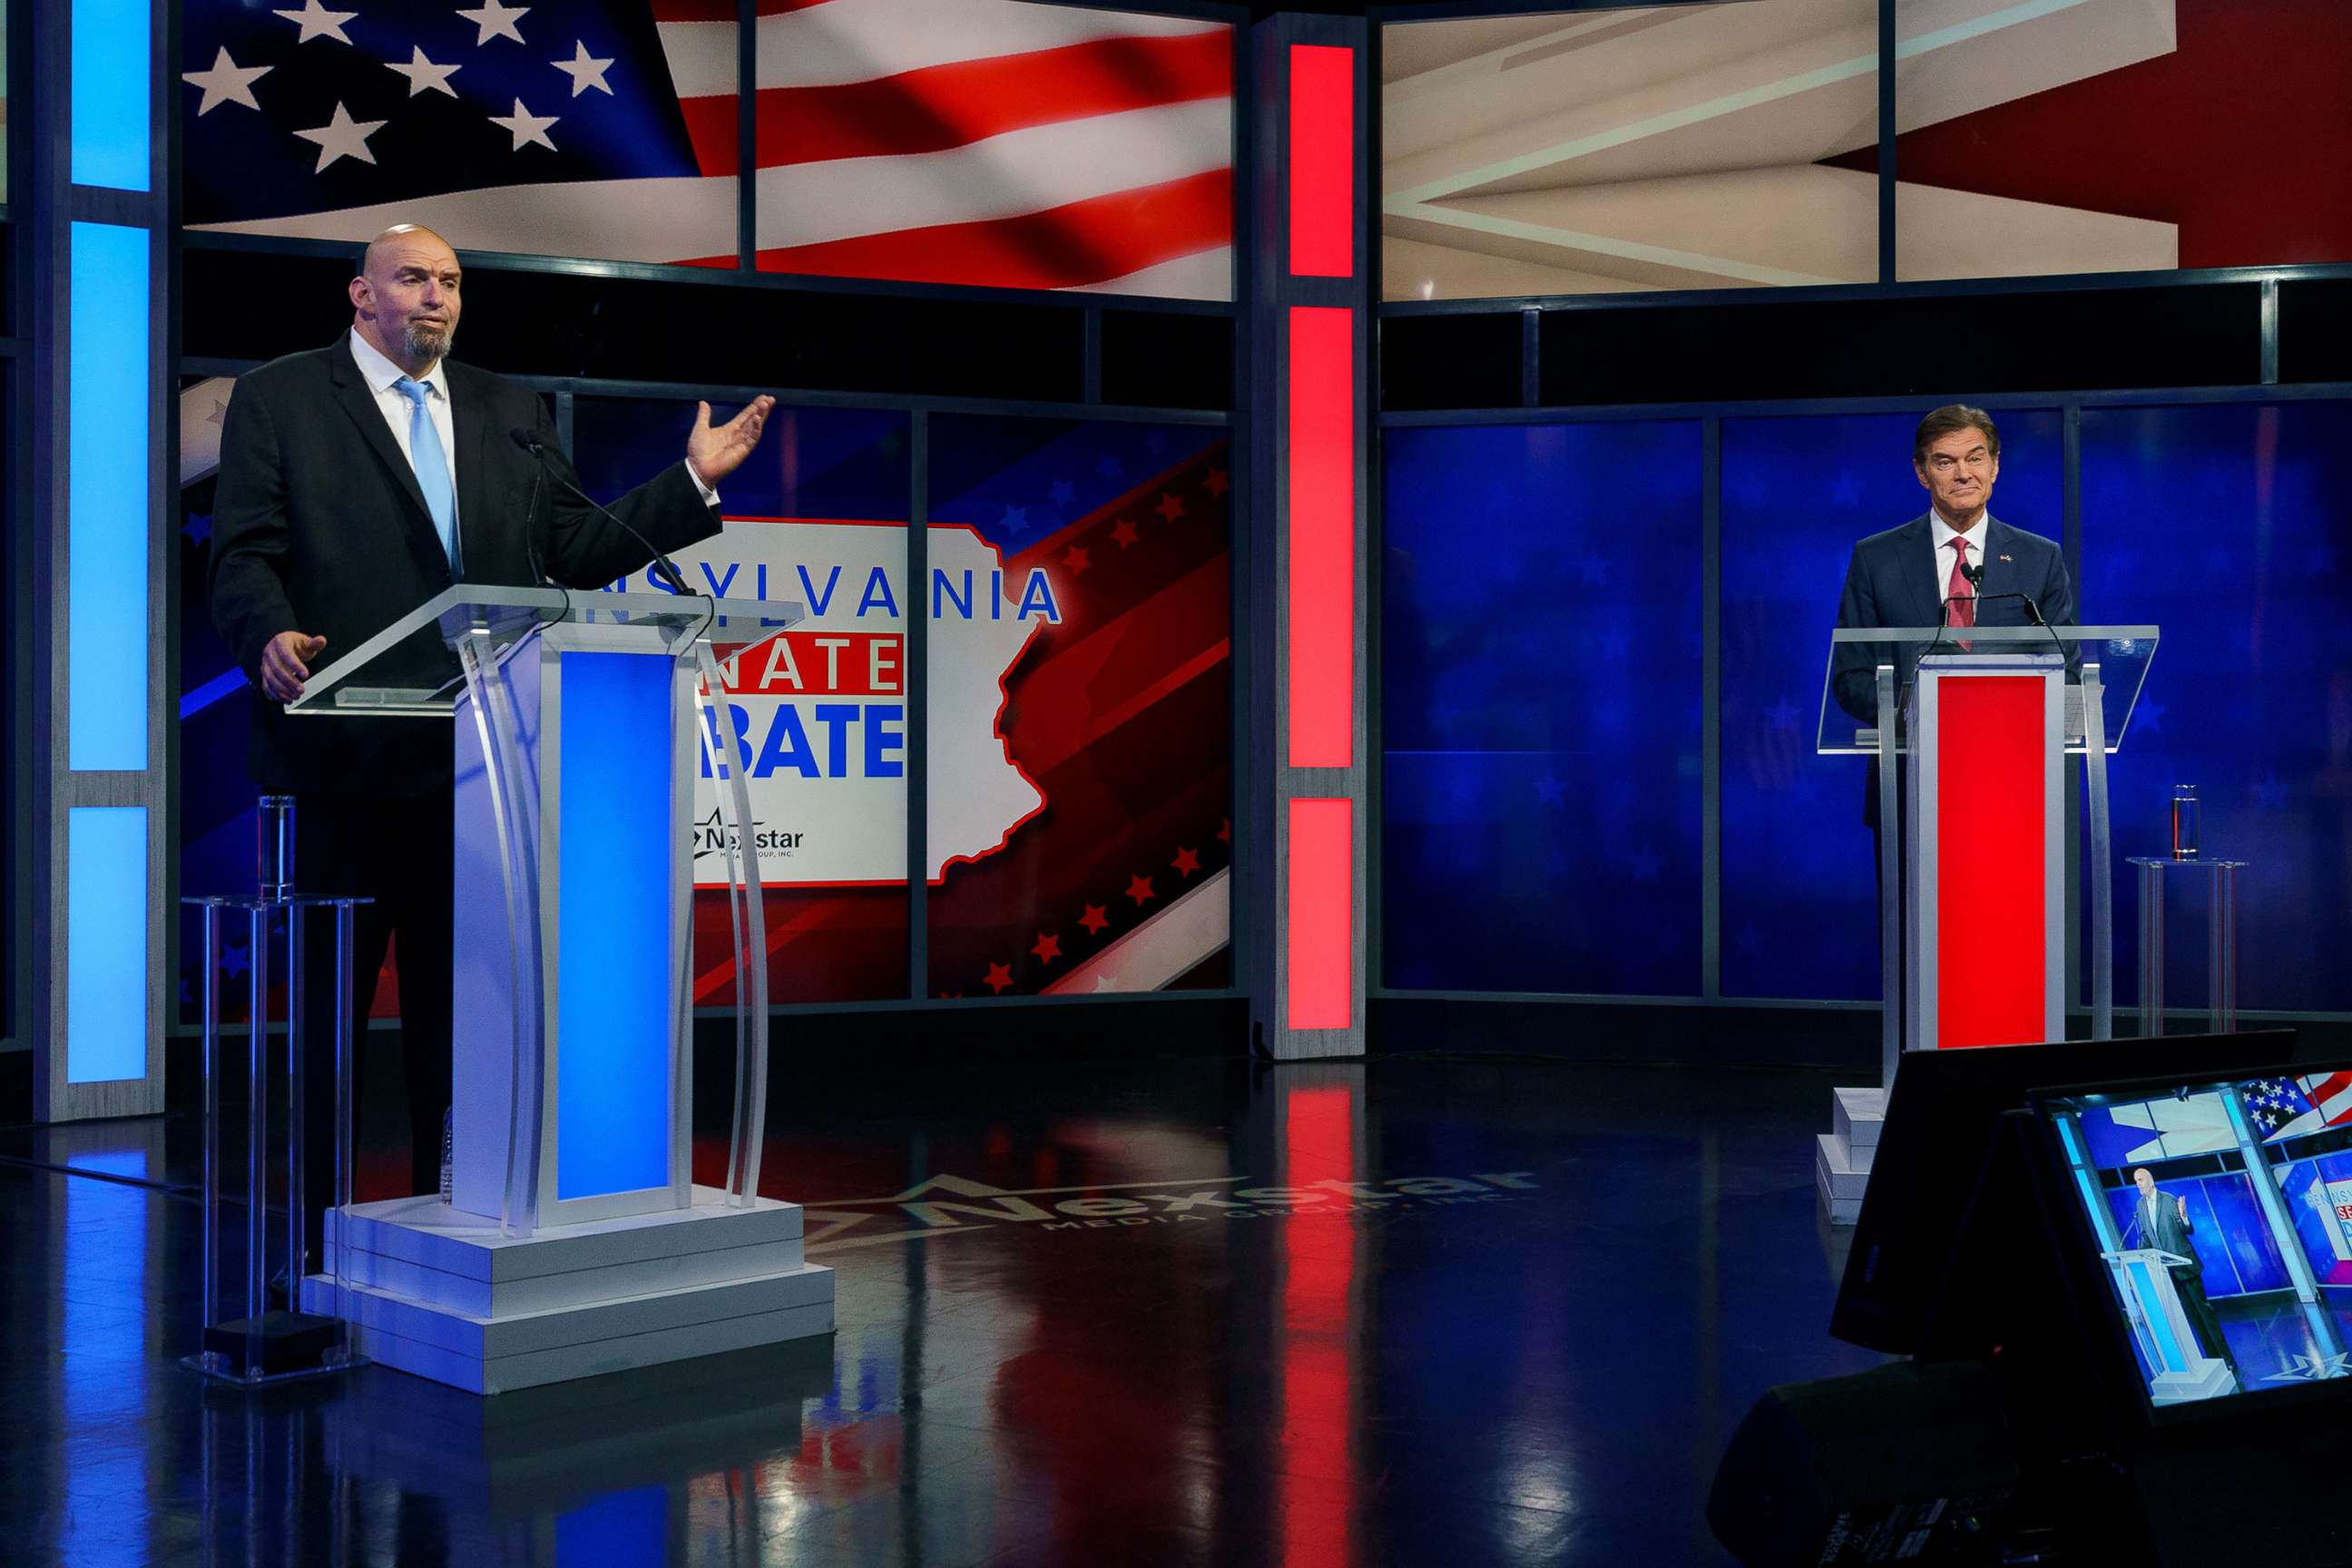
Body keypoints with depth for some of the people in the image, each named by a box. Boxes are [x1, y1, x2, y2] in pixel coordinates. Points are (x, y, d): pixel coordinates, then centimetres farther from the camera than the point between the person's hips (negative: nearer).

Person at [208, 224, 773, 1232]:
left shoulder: (512, 411, 18)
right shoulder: (278, 400, 5)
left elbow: (574, 552, 13)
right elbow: (244, 555, -3)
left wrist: (693, 481, 4)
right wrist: (270, 636, -24)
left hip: (477, 761, 4)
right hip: (344, 757, -3)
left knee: (457, 997, 9)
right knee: (325, 1000, 3)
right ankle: (312, 1229, 13)